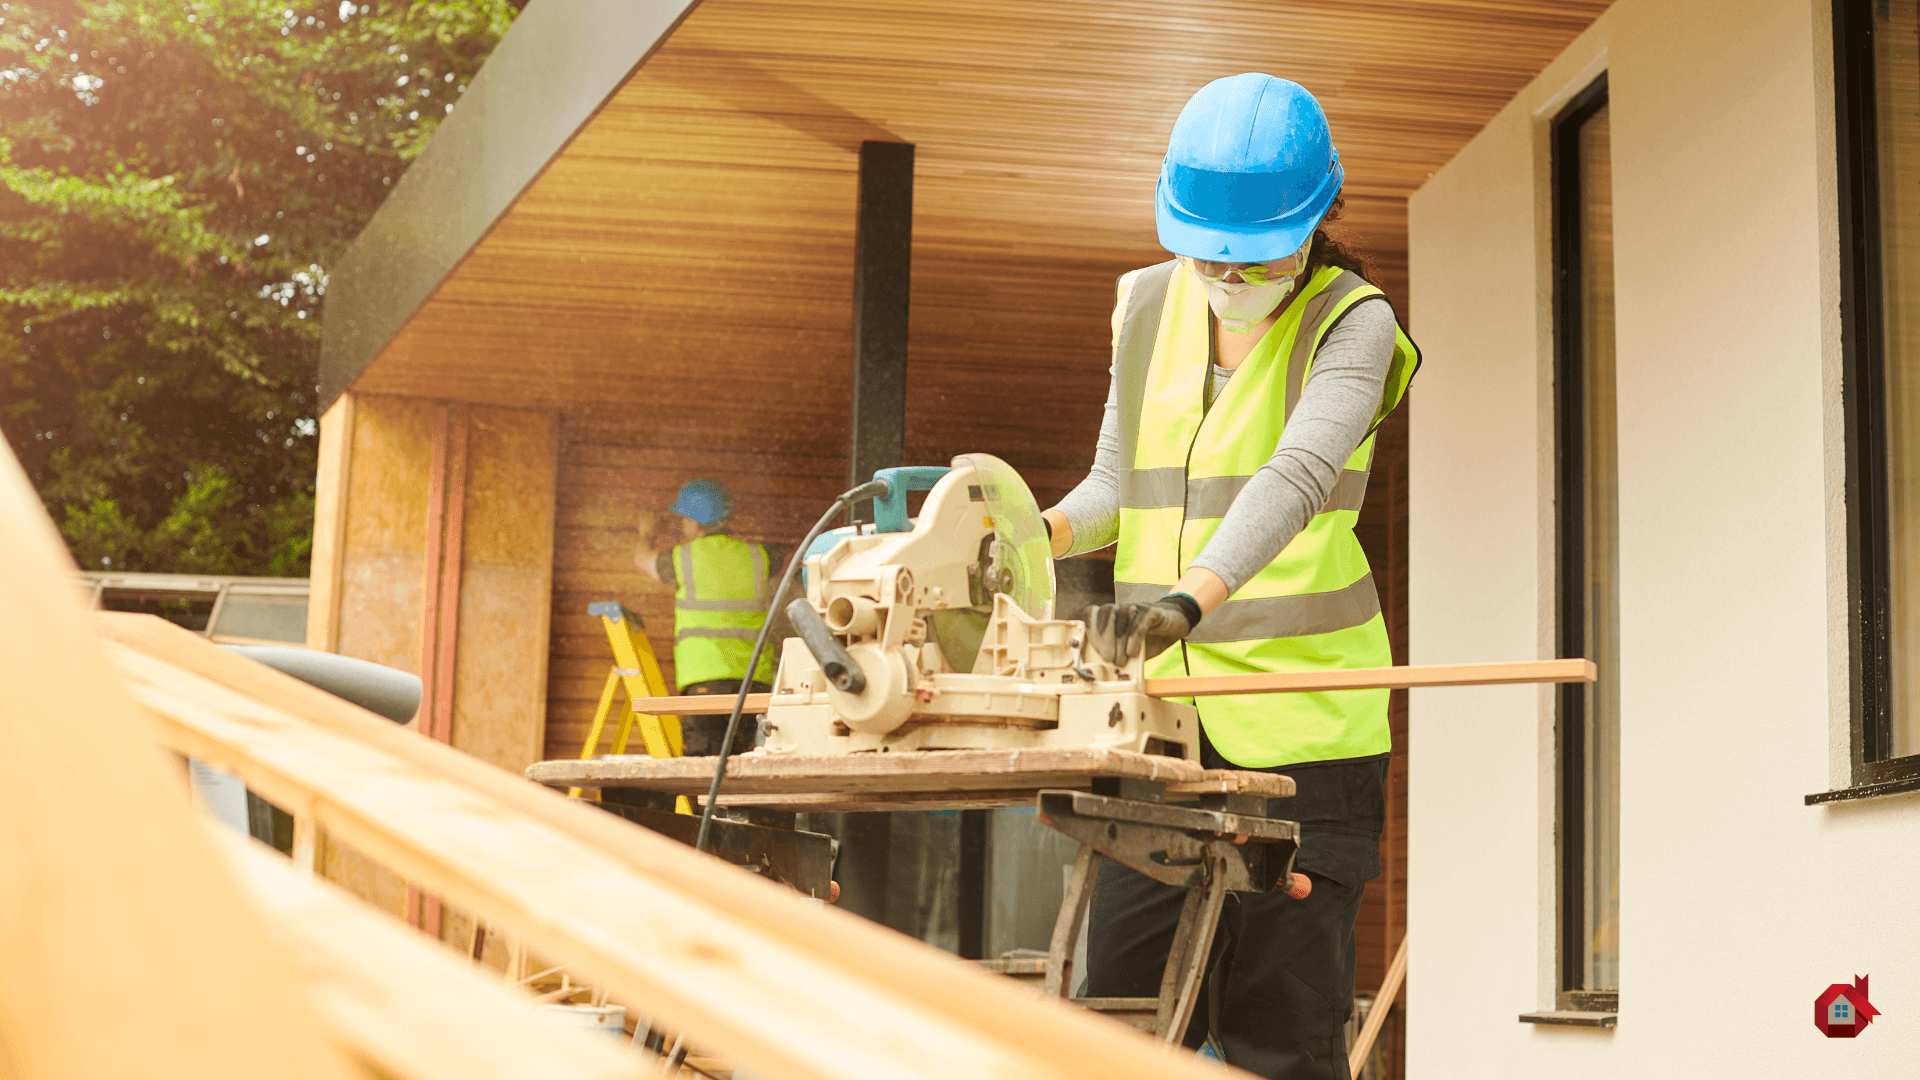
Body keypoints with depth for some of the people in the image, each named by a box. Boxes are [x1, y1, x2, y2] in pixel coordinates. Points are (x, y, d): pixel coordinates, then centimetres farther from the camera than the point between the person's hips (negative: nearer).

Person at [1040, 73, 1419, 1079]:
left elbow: (1296, 478, -24)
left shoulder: (1350, 324, -6)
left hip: (1301, 719, -5)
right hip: (1162, 706, 5)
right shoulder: (1148, 305, 10)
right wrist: (1041, 531, -7)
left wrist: (1189, 598, -41)